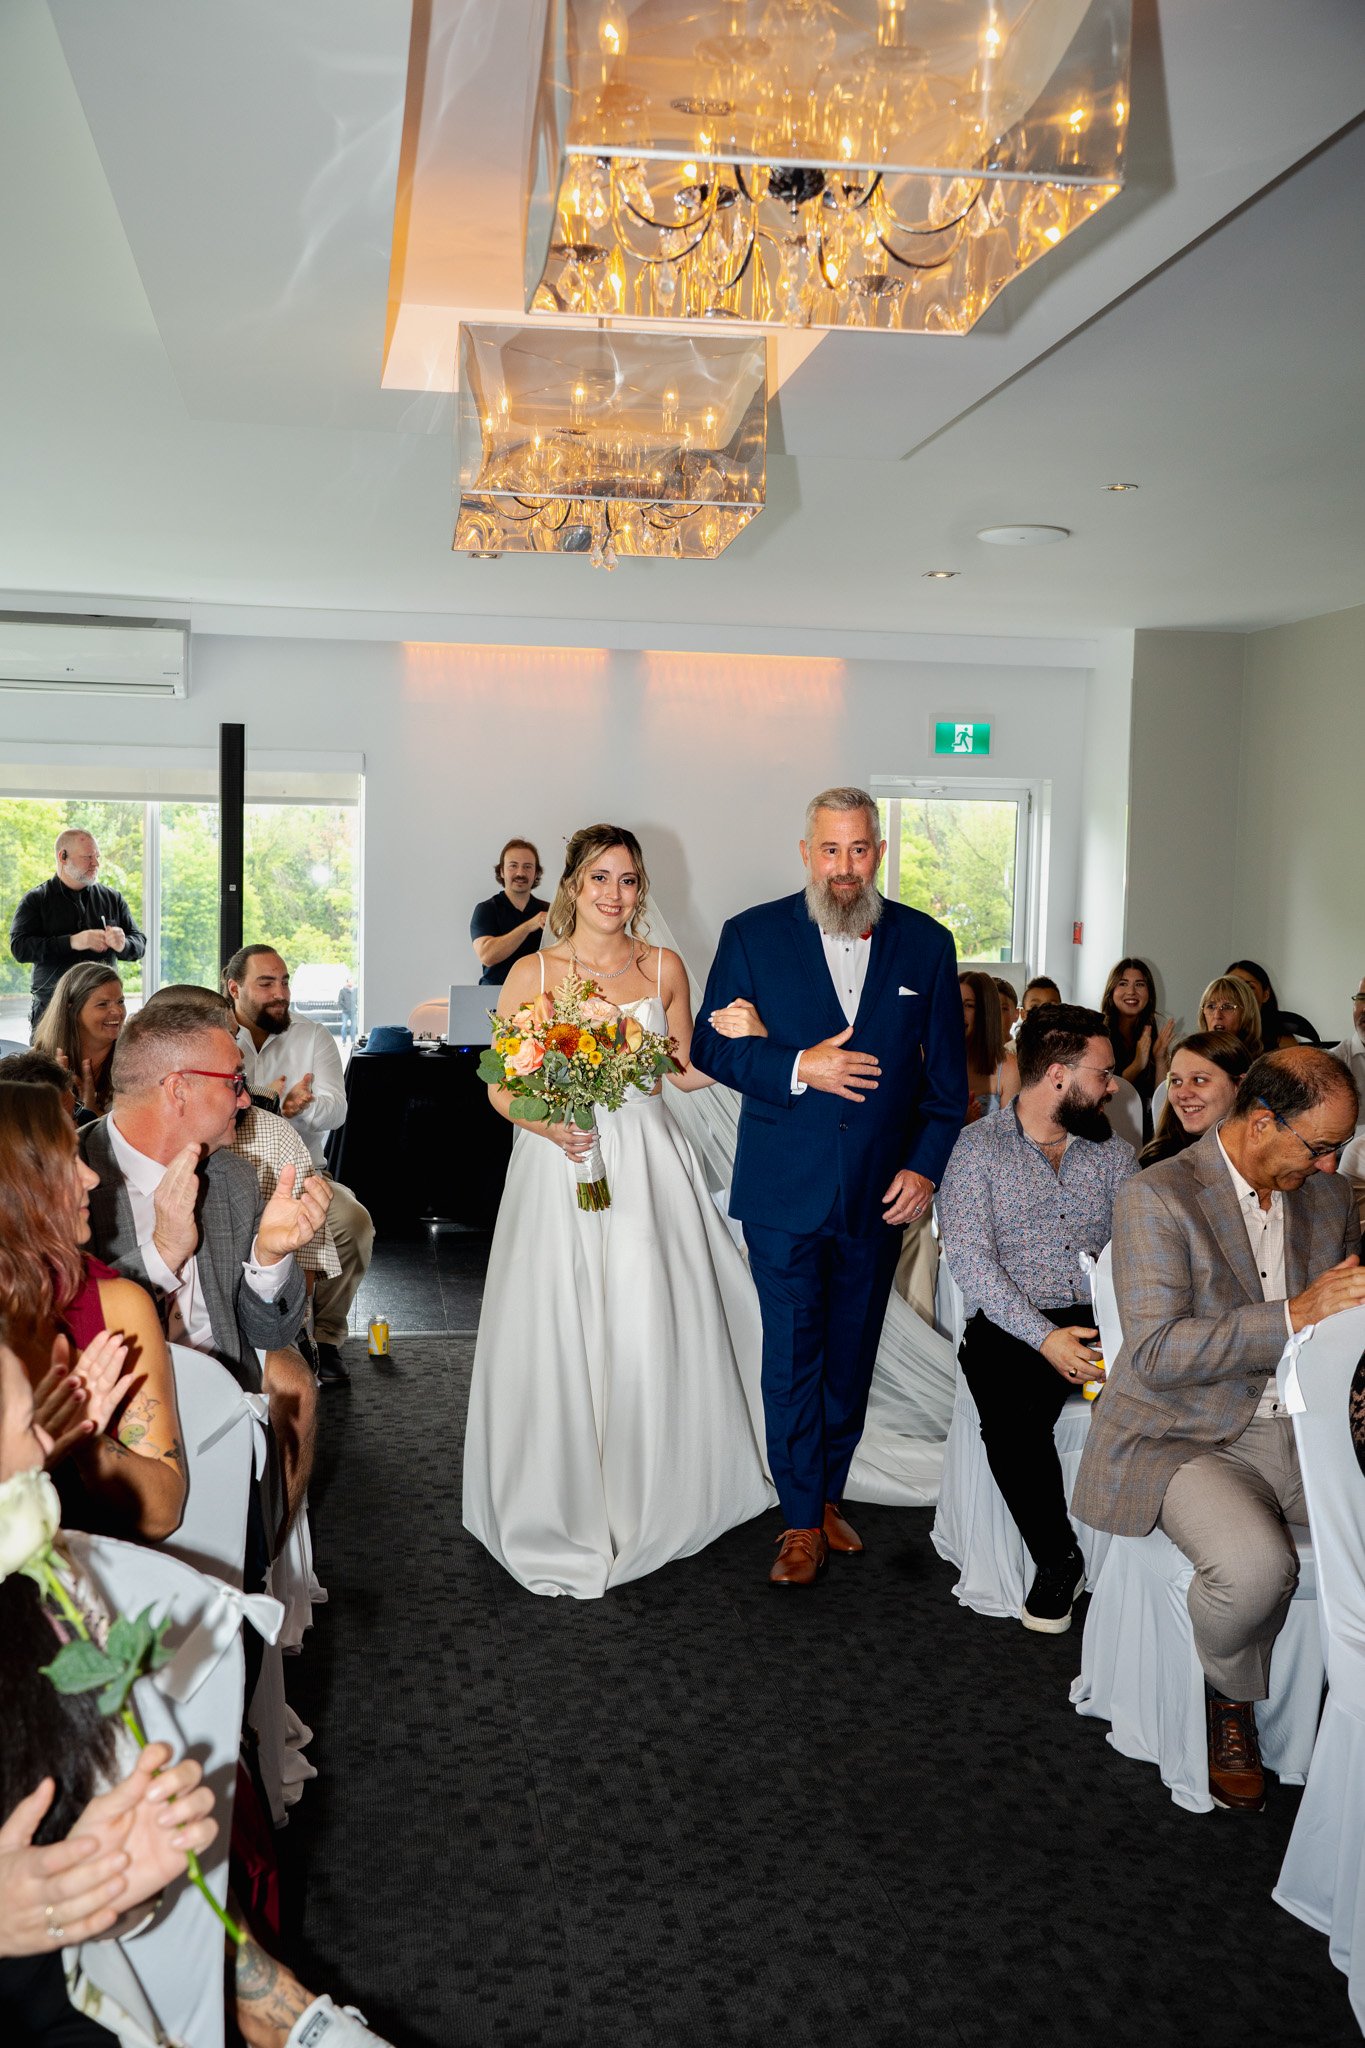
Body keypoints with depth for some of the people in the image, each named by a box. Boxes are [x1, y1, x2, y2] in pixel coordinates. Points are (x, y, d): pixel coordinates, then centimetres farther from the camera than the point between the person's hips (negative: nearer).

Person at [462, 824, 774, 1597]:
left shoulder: (664, 968, 6)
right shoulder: (532, 973, 0)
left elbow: (685, 1070, 13)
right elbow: (500, 1085, 2)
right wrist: (545, 1124, -16)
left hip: (648, 1164, 2)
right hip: (560, 1163, -2)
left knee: (653, 1332, 2)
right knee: (558, 1336, 0)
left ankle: (648, 1503, 23)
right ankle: (563, 1513, 17)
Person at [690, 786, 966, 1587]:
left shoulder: (927, 944, 3)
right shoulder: (752, 935, -2)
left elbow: (947, 1072, 5)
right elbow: (712, 1045, -2)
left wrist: (927, 1166, -4)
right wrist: (798, 1067, -17)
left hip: (881, 1189, 2)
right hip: (785, 1189, -2)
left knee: (852, 1352, 13)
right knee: (792, 1354, 1)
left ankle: (828, 1491, 31)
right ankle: (803, 1522, 12)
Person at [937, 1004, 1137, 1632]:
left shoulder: (1114, 1153, 16)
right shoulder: (979, 1146, 2)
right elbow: (969, 1256, -9)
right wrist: (1044, 1337, -20)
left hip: (1099, 1323, 3)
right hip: (1009, 1327, -3)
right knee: (1013, 1416, -32)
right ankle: (1057, 1560, -7)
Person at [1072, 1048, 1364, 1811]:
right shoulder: (1159, 1198, -11)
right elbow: (1155, 1354, -19)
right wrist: (1294, 1316, -25)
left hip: (1302, 1430, 5)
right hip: (1185, 1438, -5)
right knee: (1256, 1567, -32)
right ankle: (1233, 1699, 2)